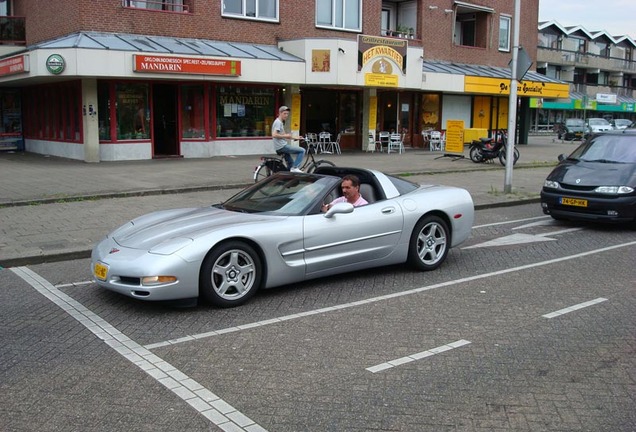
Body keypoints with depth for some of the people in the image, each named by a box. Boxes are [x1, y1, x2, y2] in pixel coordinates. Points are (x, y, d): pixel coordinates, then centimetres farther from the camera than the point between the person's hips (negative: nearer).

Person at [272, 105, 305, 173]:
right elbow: (274, 135, -25)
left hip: (282, 146, 11)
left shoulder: (281, 122, 20)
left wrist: (295, 137, 19)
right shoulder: (278, 122, -13)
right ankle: (295, 168, -11)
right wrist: (285, 136, -16)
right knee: (302, 150, -11)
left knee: (291, 165, 21)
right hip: (282, 146, -11)